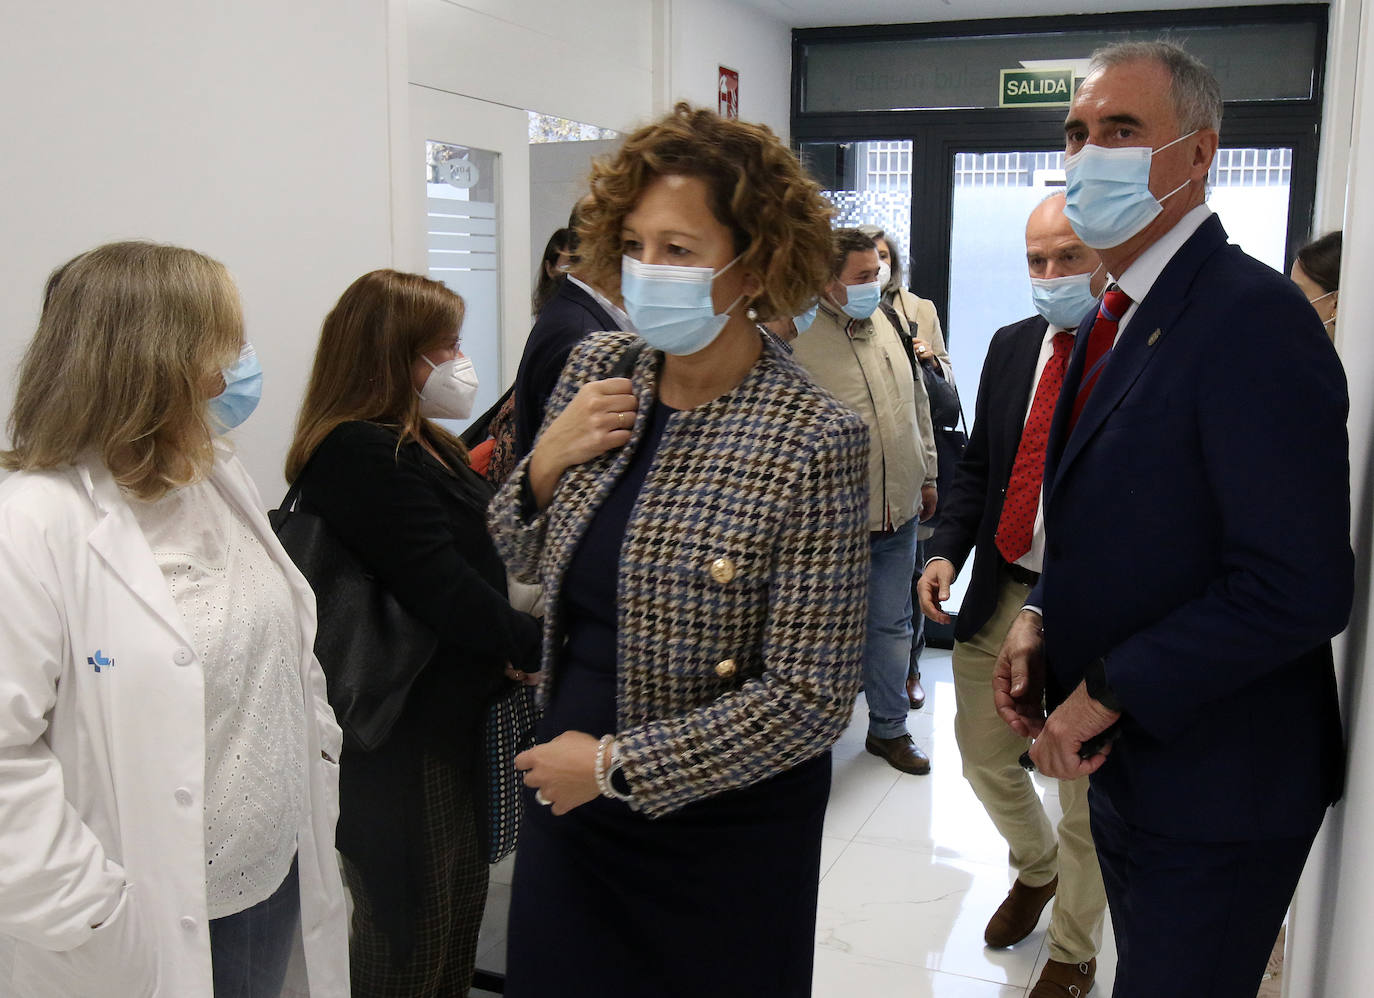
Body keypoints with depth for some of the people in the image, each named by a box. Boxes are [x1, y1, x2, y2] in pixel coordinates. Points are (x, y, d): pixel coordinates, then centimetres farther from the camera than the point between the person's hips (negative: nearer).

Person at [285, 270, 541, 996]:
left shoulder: (421, 445, 11)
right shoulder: (362, 458, -21)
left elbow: (478, 551, 13)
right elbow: (446, 592, -24)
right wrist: (535, 644, -13)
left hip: (448, 715, 10)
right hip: (401, 734, -10)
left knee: (461, 904, 21)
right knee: (410, 935, 7)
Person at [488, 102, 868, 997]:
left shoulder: (814, 442, -22)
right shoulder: (598, 369, -4)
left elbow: (809, 698, -20)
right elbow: (527, 561, 9)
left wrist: (616, 765, -15)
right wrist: (545, 466, -12)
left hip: (718, 826, -5)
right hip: (567, 790, 5)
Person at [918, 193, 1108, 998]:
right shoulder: (1010, 346, 7)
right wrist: (948, 552, -1)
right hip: (999, 595, 6)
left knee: (1087, 793, 10)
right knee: (984, 756, 19)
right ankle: (1036, 868, 50)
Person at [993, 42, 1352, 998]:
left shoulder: (1255, 318, -21)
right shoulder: (1119, 314, 8)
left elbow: (1301, 586, -27)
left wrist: (1105, 695, -20)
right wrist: (1042, 619, 1)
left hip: (1213, 781, -8)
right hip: (1123, 756, 9)